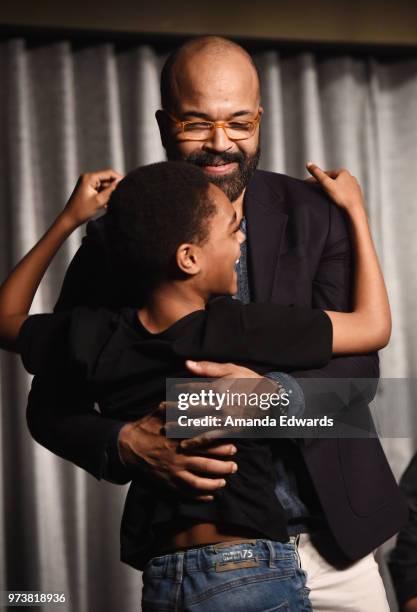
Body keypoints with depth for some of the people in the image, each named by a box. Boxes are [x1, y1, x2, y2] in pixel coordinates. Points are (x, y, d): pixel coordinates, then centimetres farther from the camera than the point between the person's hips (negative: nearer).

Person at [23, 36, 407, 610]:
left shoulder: (315, 215, -2)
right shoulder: (115, 242, -6)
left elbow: (358, 366, -6)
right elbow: (51, 406, -2)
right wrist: (126, 444, -24)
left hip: (330, 540, 2)